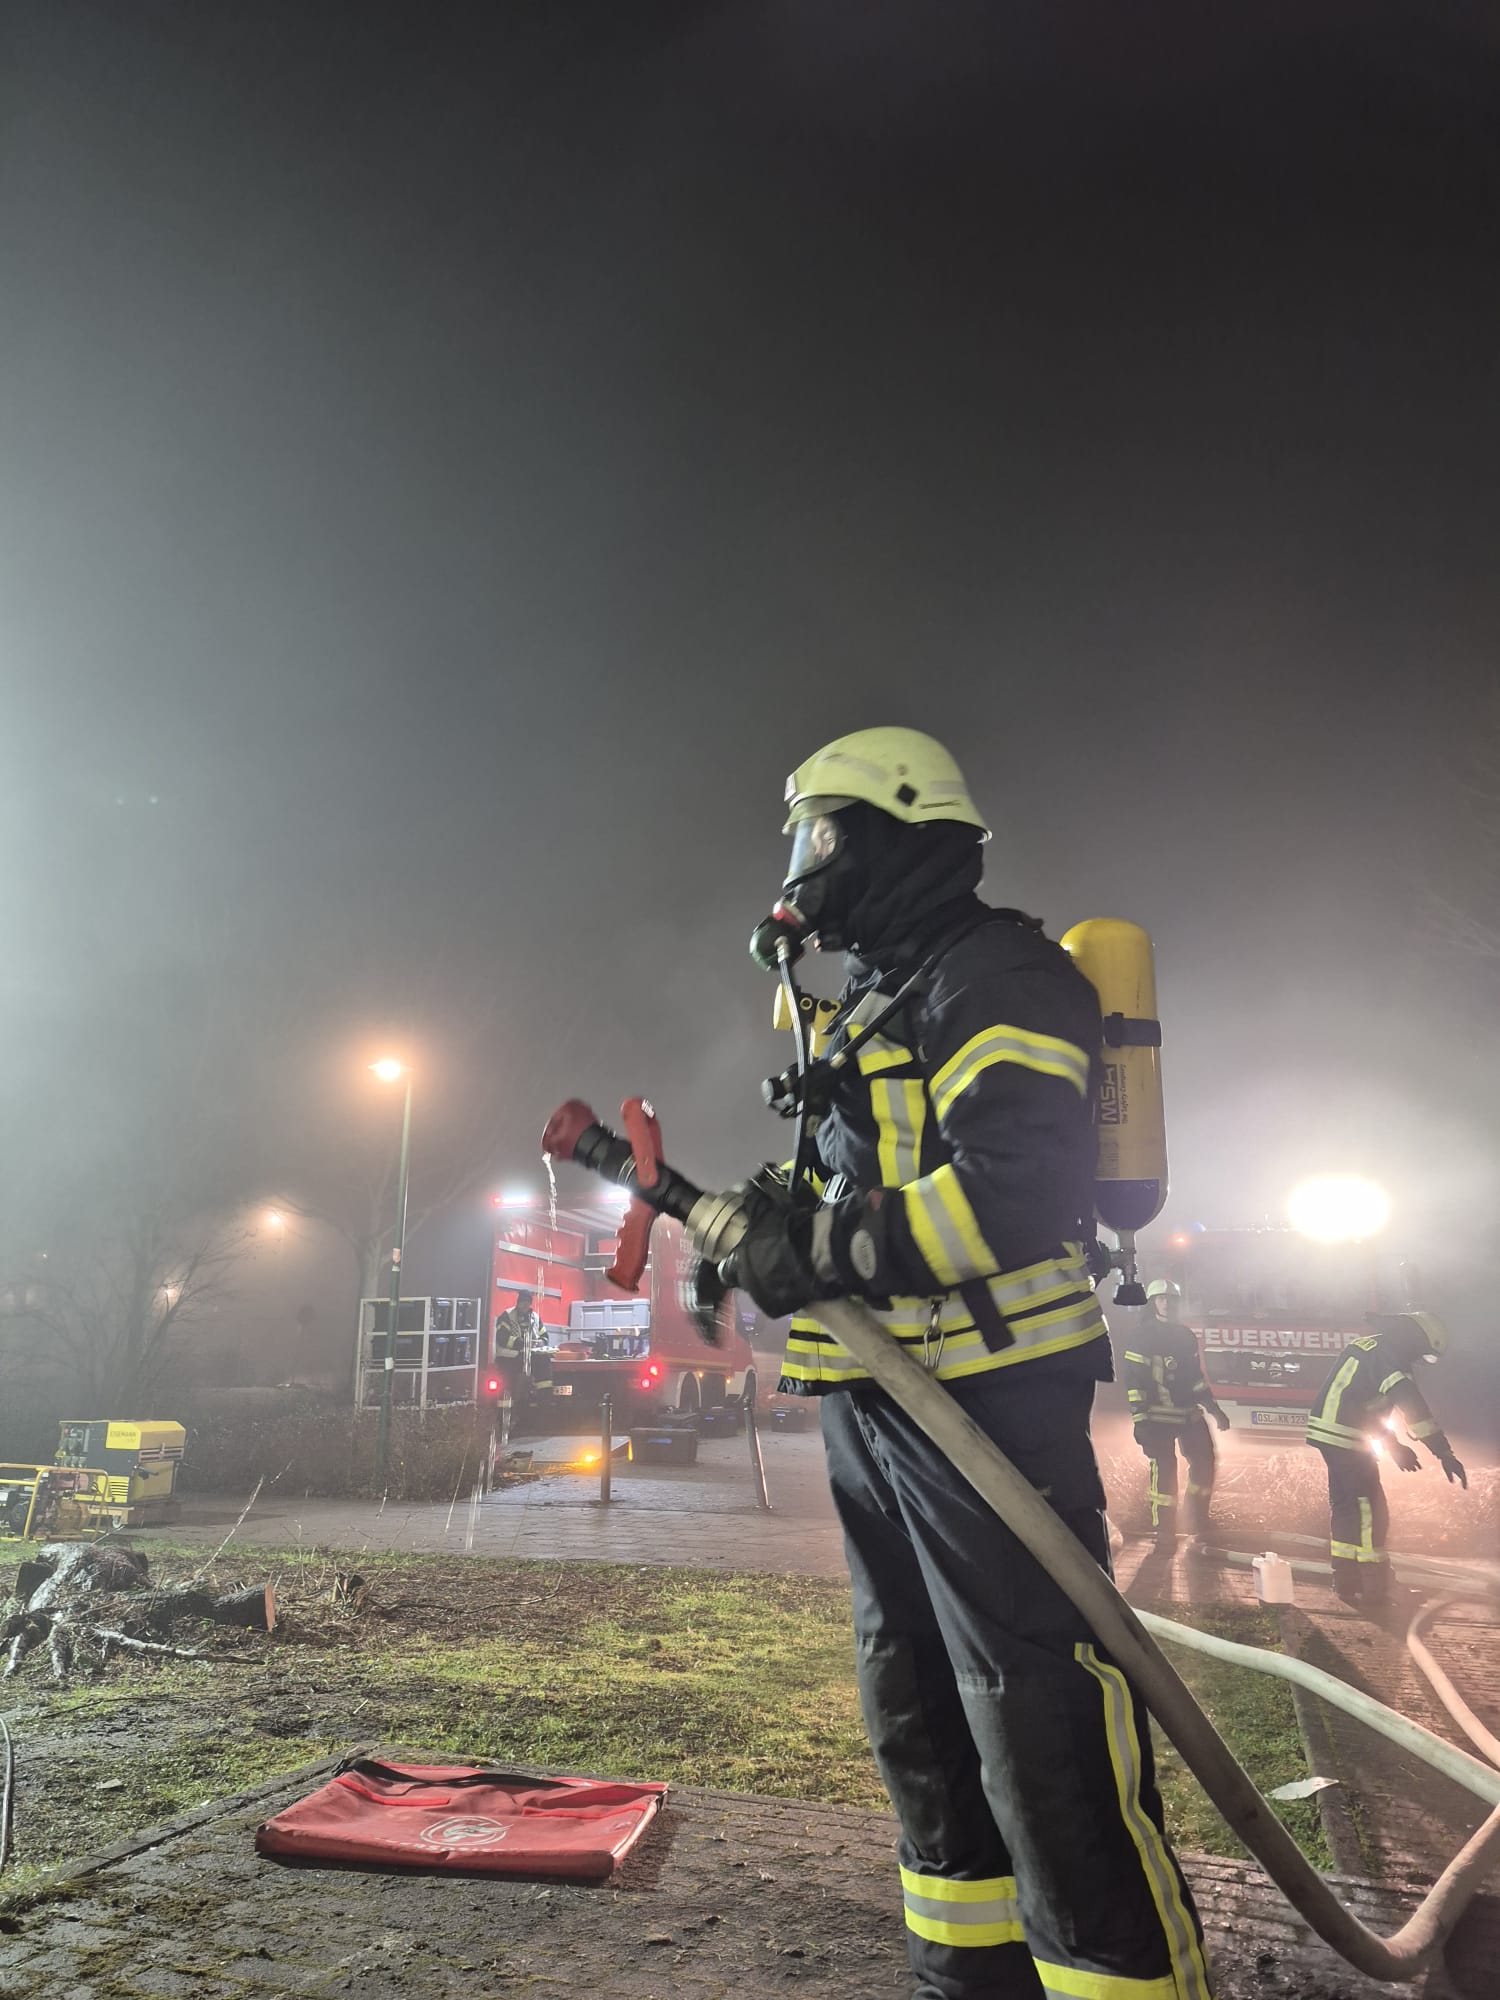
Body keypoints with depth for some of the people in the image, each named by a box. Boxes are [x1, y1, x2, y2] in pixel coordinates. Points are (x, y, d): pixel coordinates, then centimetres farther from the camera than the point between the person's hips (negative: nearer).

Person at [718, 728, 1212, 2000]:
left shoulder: (995, 976, -12)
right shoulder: (871, 1009, 19)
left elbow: (1016, 1188, -25)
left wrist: (820, 1250, -20)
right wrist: (770, 1222, 3)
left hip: (987, 1399, -10)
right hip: (877, 1406, 10)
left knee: (1041, 1724, -7)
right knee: (918, 1712, 19)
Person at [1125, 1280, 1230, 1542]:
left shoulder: (1186, 1335, 10)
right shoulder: (1142, 1335, -9)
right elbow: (1134, 1380, -12)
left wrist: (1213, 1408, 14)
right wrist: (1140, 1420, -16)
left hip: (1189, 1412, 6)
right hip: (1158, 1416, -6)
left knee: (1205, 1462, 7)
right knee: (1163, 1469, -6)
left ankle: (1197, 1522, 25)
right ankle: (1164, 1530, 6)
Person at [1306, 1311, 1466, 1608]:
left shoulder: (1370, 1347, 21)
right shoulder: (1387, 1352, -12)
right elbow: (1411, 1403, -24)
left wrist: (1394, 1444, 29)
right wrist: (1444, 1452, -27)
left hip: (1330, 1435, 10)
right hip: (1344, 1437, -10)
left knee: (1345, 1504, 16)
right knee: (1371, 1511, -4)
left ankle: (1347, 1583, 24)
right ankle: (1374, 1591, -1)